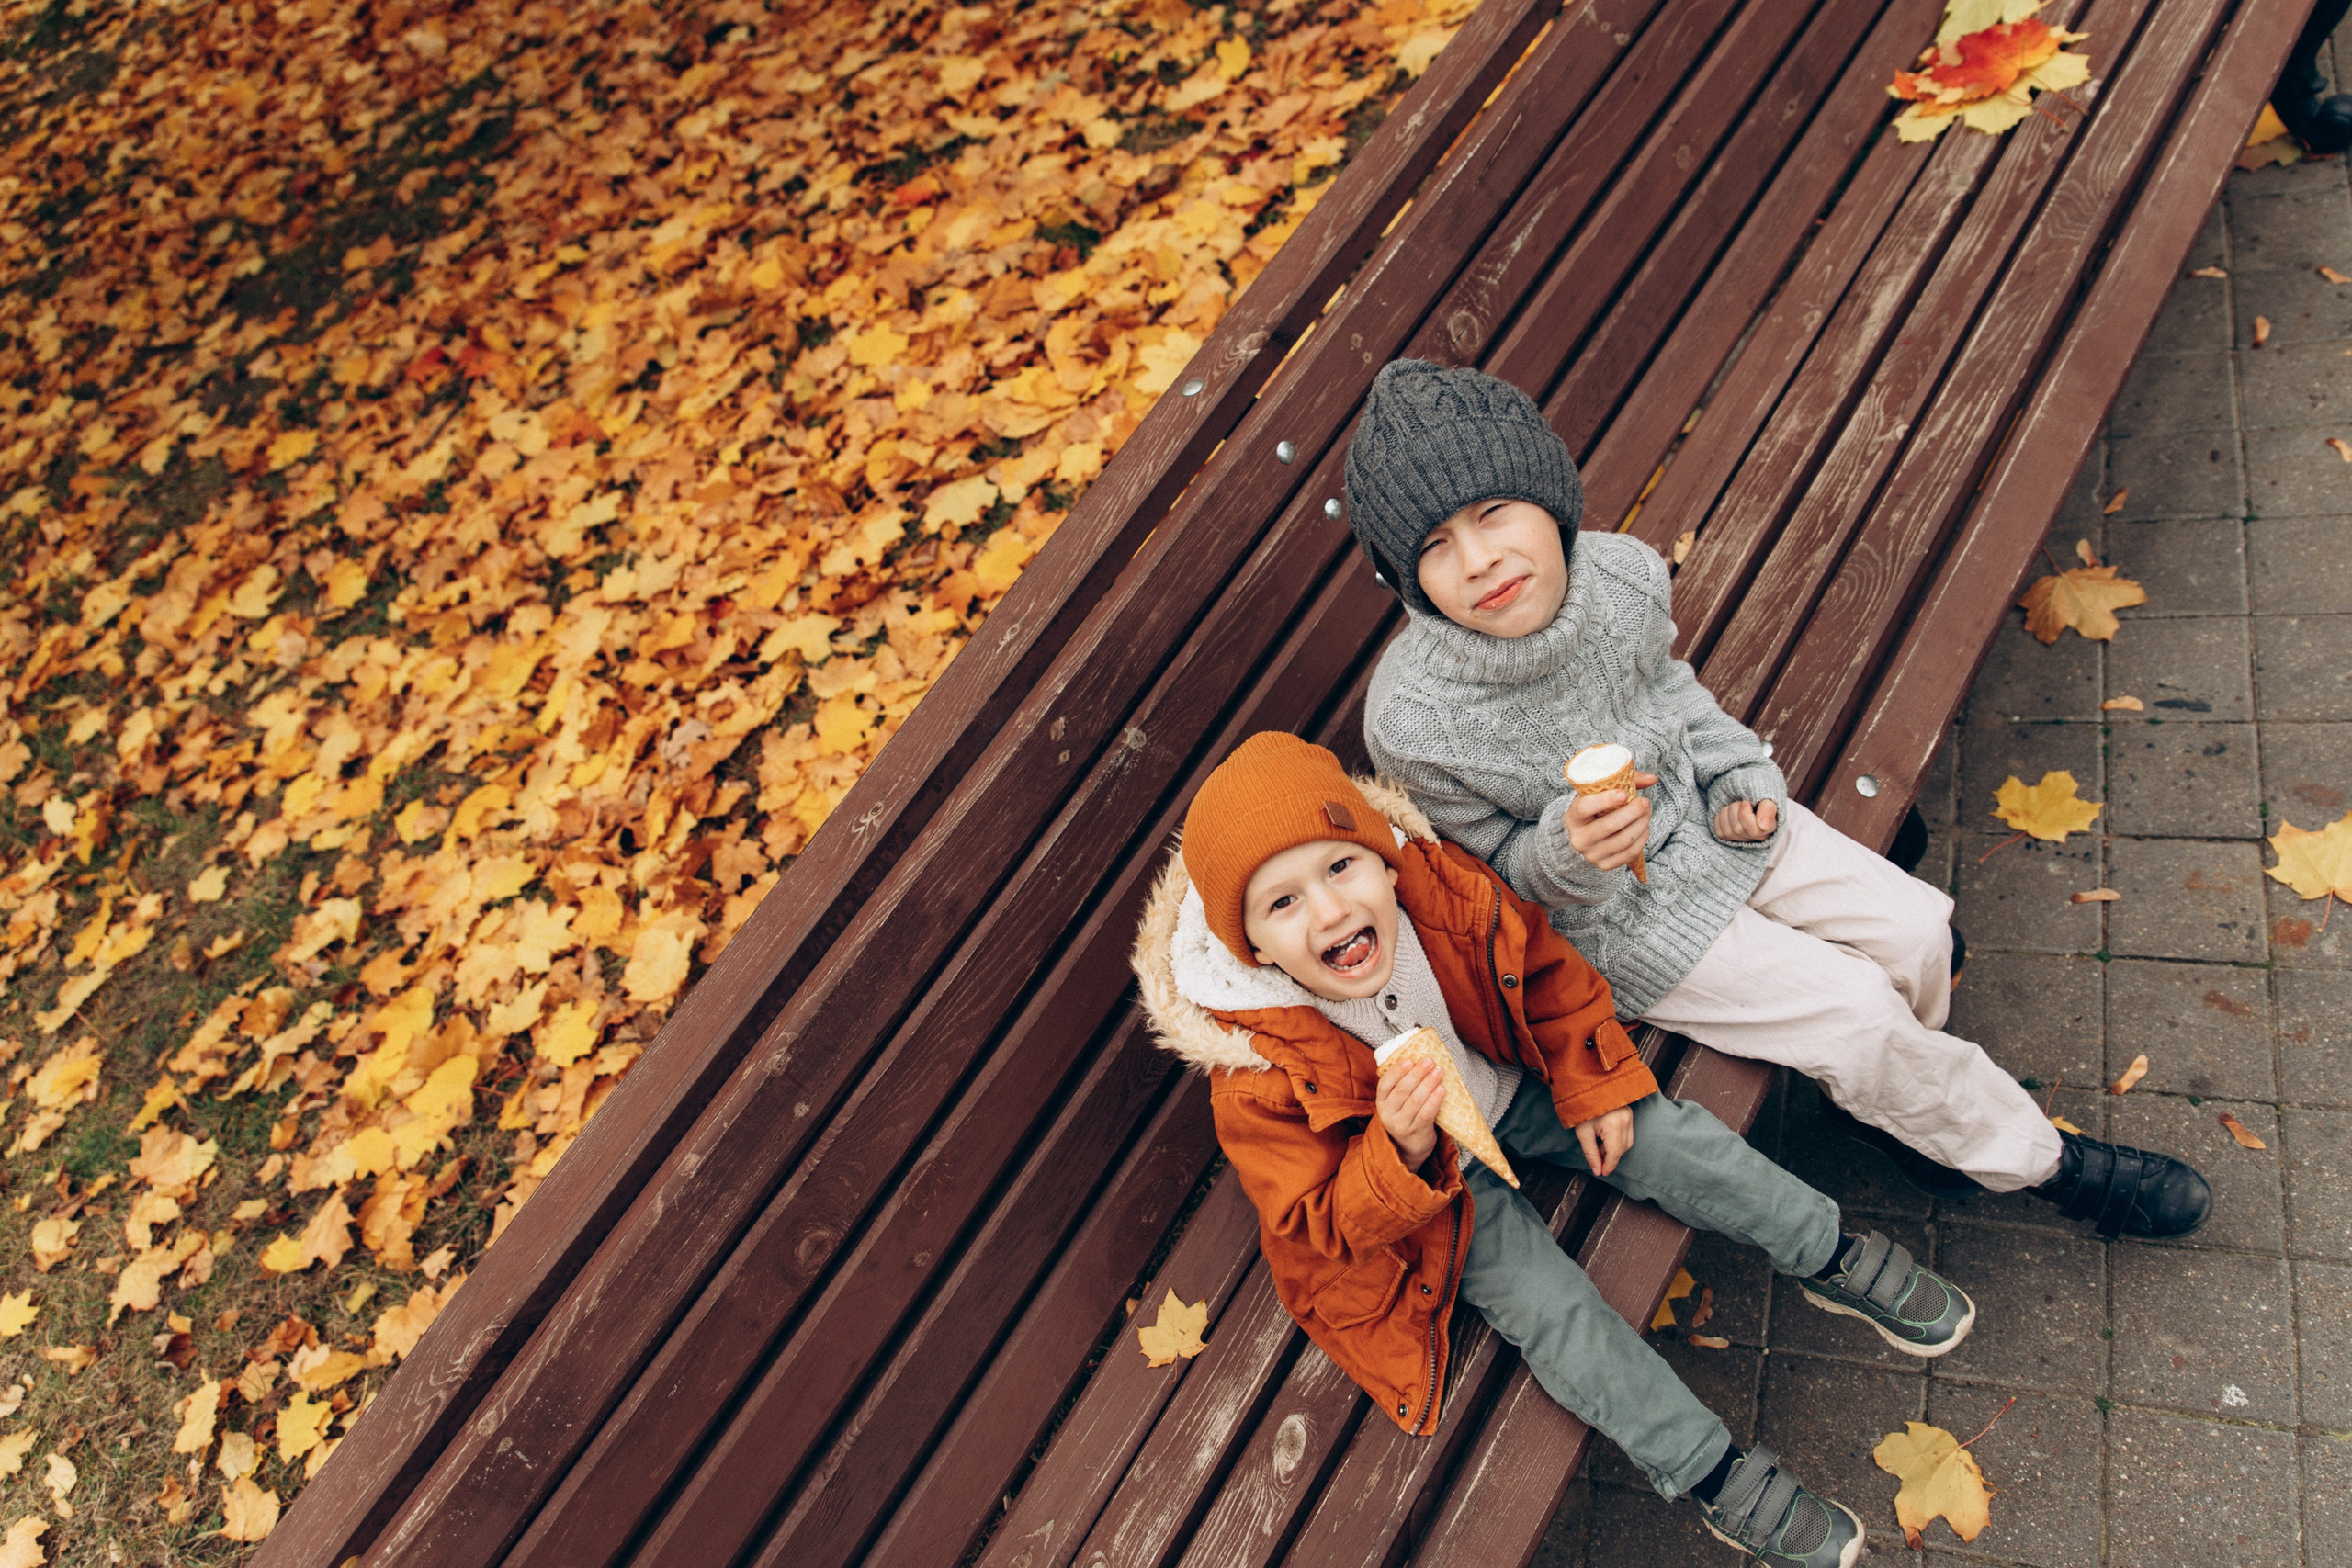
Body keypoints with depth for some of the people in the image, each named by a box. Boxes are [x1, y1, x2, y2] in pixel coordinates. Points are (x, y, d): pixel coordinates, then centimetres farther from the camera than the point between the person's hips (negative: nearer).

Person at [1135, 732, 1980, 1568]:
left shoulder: (1444, 891, -26)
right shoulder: (1258, 1074, -36)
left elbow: (1546, 972, -6)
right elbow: (1322, 1225, -26)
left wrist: (1592, 1086, -5)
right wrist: (1402, 1152, -45)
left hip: (1510, 1090, 4)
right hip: (1412, 1188, -3)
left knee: (1667, 1137, -2)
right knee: (1550, 1308, -15)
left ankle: (1833, 1259, 22)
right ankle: (1716, 1477, 1)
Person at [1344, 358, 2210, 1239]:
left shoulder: (1621, 574, -18)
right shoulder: (1414, 722, -32)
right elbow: (1496, 870, -14)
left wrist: (1744, 777, -4)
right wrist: (1565, 852, -34)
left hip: (1701, 811, 5)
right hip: (1611, 908, -5)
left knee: (1915, 927, 3)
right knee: (1853, 1006, -8)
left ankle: (1887, 1102, 35)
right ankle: (2037, 1158, 20)